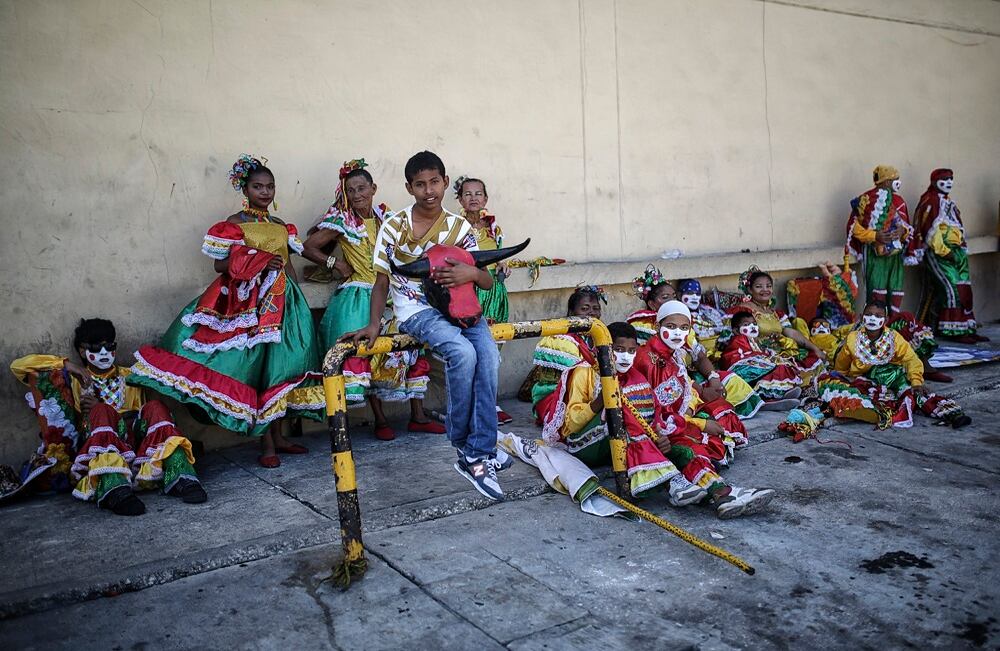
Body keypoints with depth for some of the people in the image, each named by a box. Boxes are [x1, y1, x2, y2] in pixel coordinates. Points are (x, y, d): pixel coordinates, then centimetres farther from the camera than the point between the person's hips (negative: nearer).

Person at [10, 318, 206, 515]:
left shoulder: (129, 377, 26)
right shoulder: (74, 379, 24)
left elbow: (141, 418, 13)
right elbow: (18, 365, 16)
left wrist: (100, 410, -2)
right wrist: (66, 365, 5)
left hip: (132, 443, 2)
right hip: (92, 448, -1)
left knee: (154, 407, -26)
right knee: (102, 412, -33)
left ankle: (180, 477, -48)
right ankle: (114, 487, -59)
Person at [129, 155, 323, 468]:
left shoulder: (282, 226, 15)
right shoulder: (233, 224, 0)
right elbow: (220, 266, -5)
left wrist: (295, 299, 9)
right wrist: (258, 261, -15)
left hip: (281, 301, 5)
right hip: (247, 301, -5)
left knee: (279, 365, 4)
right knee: (256, 366, -9)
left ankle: (277, 435, 15)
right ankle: (266, 443, -3)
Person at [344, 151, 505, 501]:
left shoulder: (460, 228, 7)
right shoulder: (393, 227, 1)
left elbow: (488, 282, 7)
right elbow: (381, 280, 6)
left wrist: (472, 273, -16)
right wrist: (373, 324, -7)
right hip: (416, 311, -3)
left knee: (488, 356, -28)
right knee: (463, 353, -33)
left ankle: (478, 456, -21)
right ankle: (463, 444, -11)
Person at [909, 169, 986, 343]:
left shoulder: (949, 201, 22)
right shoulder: (930, 201, -6)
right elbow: (931, 230, -14)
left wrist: (961, 250, 16)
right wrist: (944, 251, -17)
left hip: (955, 251, 9)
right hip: (937, 253, -9)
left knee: (964, 289, 4)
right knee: (952, 288, -15)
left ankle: (967, 329, 7)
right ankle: (955, 331, -12)